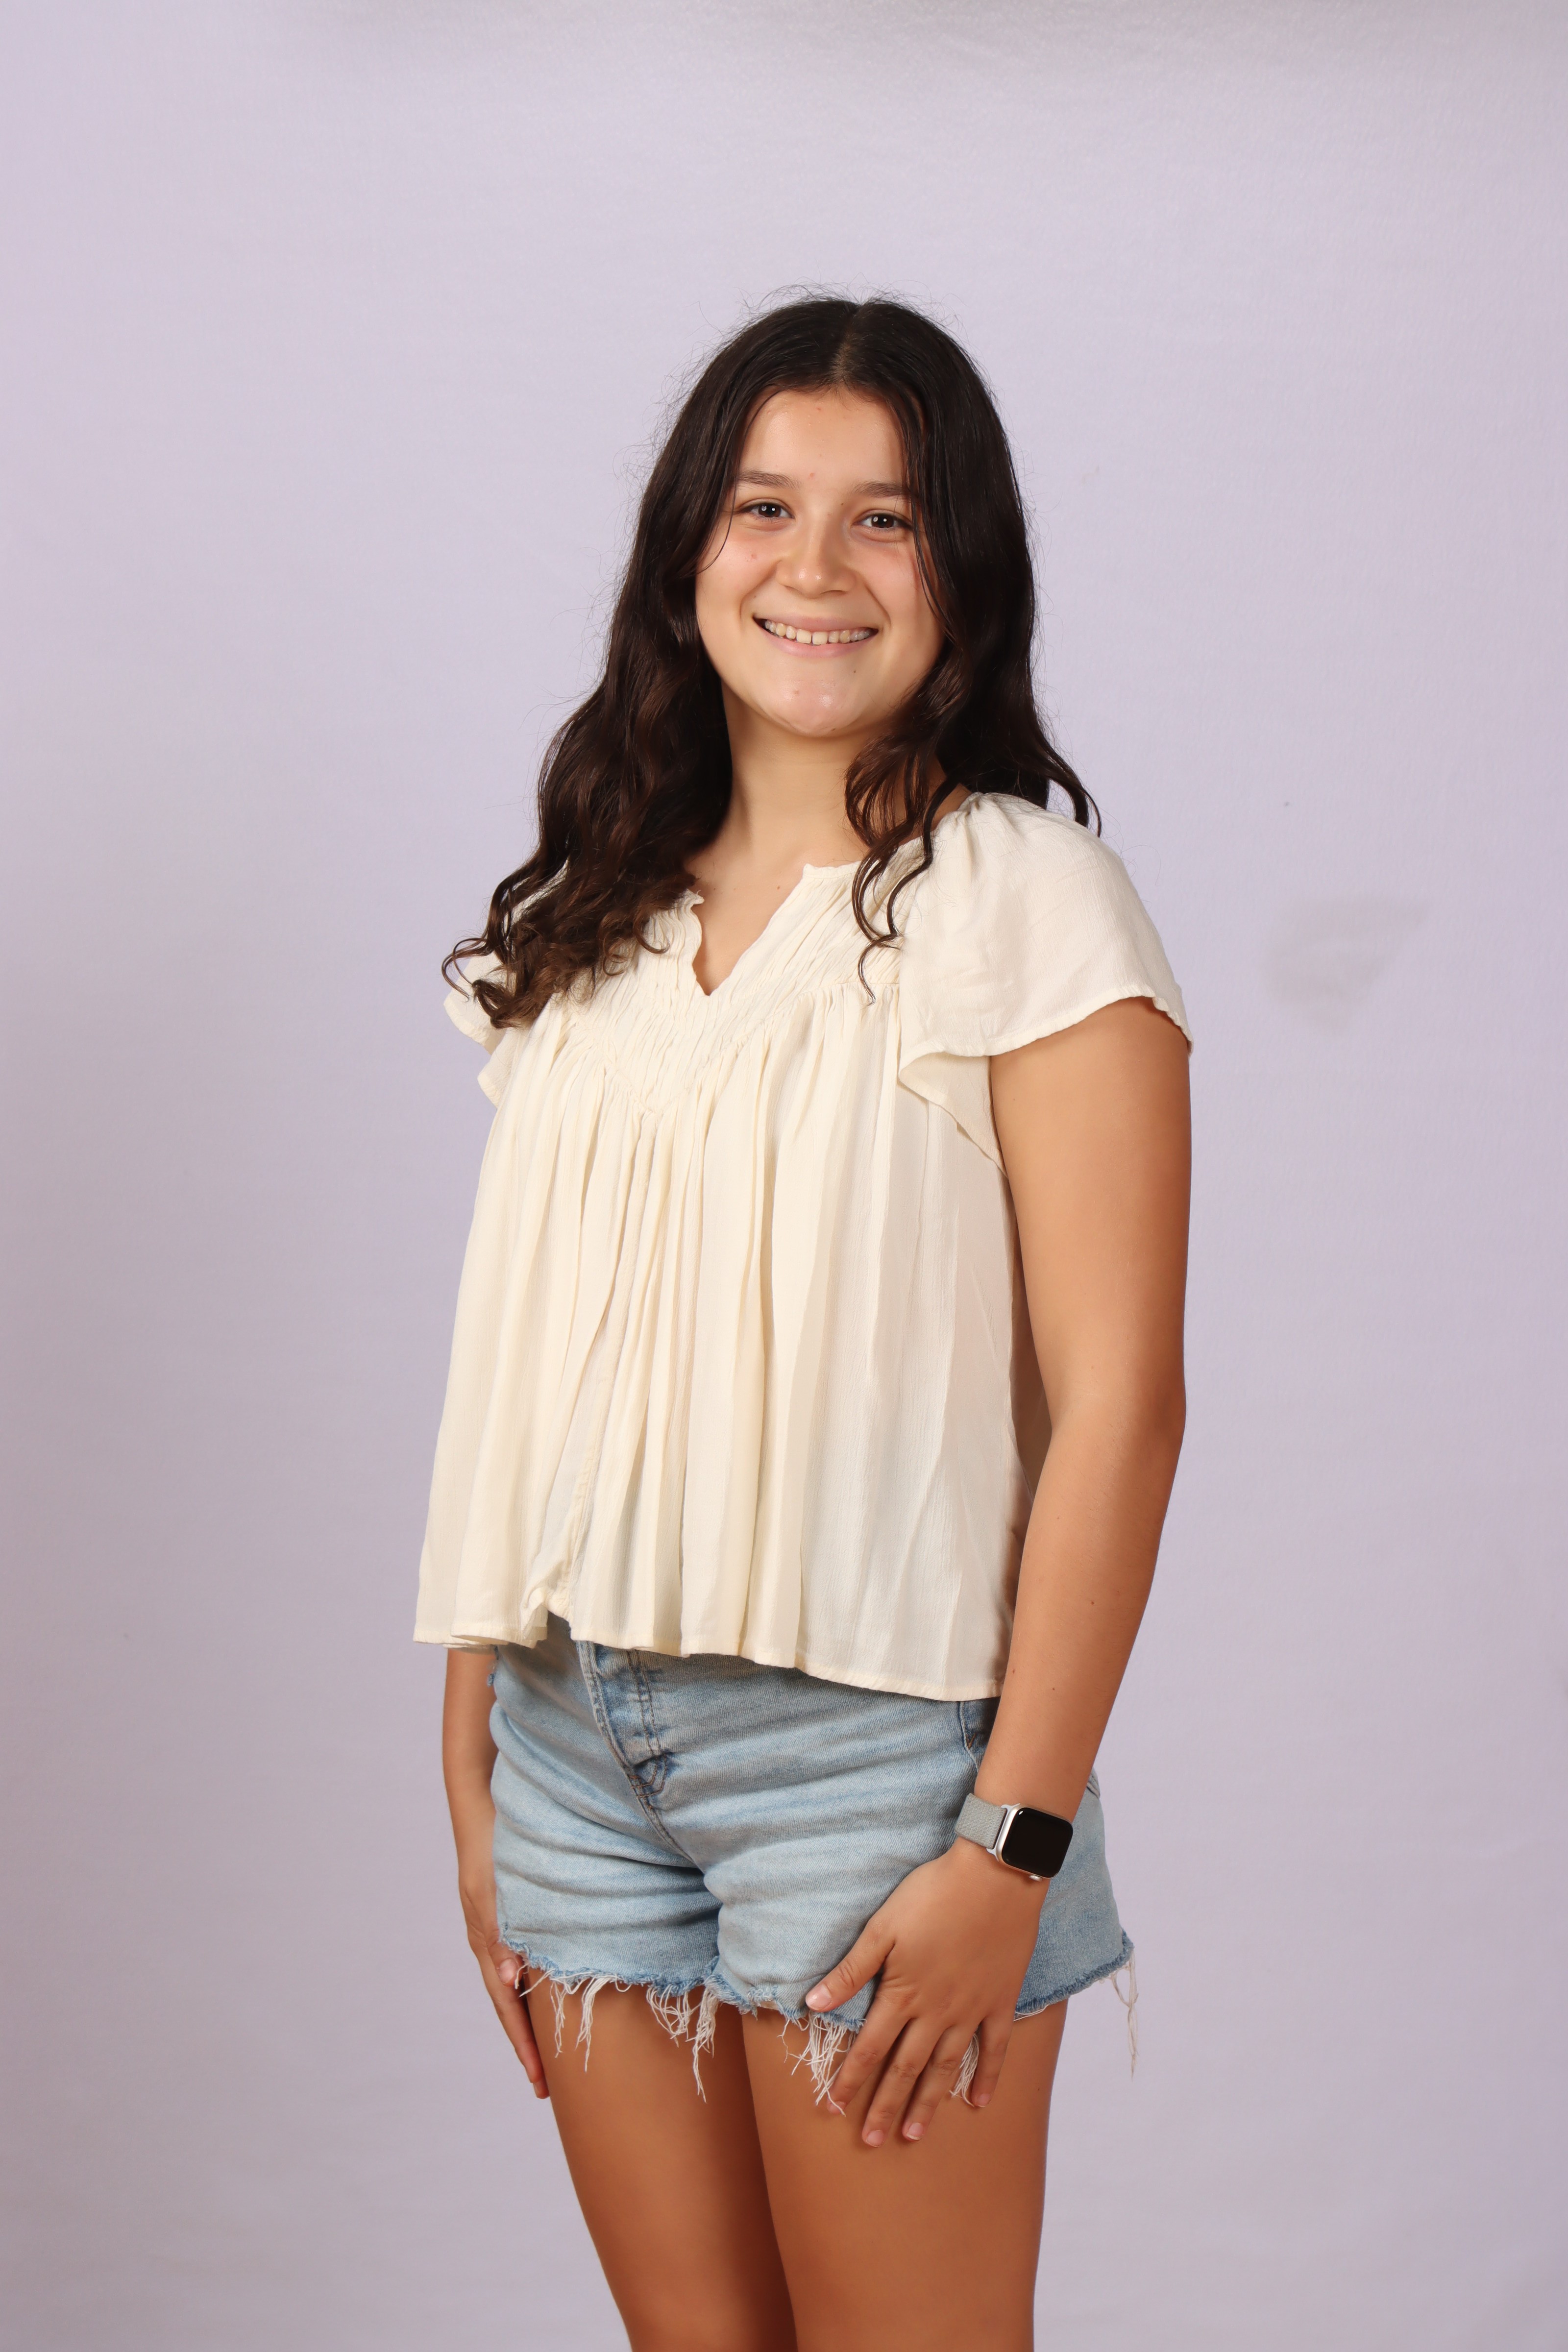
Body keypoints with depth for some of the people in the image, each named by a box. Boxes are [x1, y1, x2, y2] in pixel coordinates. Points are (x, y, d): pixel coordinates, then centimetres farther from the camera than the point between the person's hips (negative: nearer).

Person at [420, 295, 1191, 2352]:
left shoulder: (1022, 898, -6)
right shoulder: (594, 923, 12)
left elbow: (1120, 1405, -11)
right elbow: (524, 1369, 11)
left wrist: (1013, 1841, -14)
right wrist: (473, 1770, 8)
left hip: (869, 1725, -5)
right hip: (576, 1725, 5)